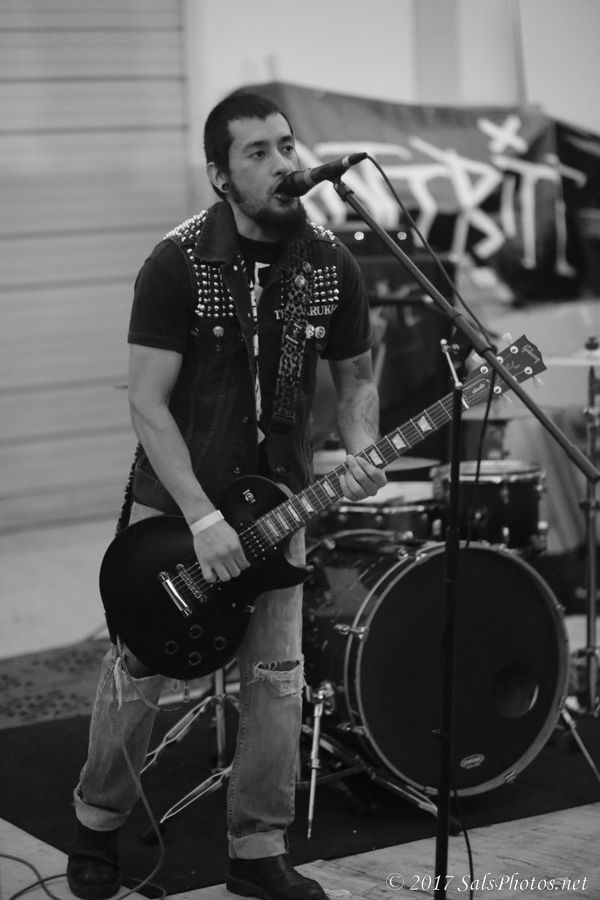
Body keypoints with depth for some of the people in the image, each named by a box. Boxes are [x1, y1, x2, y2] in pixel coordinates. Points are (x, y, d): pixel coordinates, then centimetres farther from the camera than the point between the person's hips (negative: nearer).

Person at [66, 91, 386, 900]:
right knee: (138, 666, 7)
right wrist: (201, 517, -23)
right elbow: (148, 401, -16)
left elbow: (354, 378, 10)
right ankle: (97, 825, 28)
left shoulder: (331, 266, -3)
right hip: (172, 501, -3)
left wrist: (359, 453, -11)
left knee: (277, 674, 1)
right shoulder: (178, 264, -15)